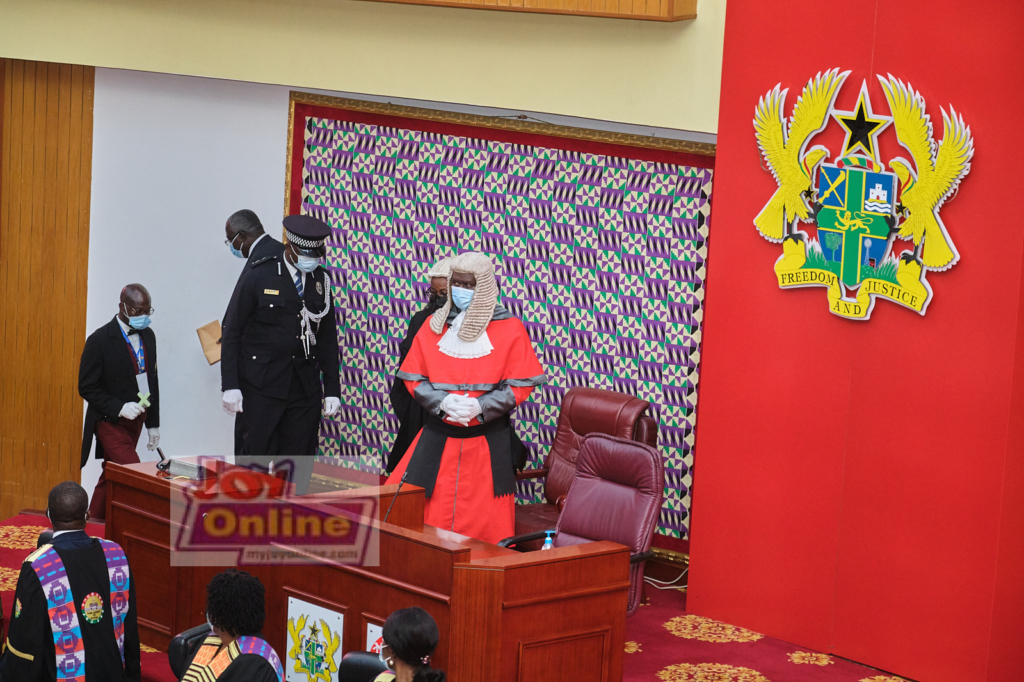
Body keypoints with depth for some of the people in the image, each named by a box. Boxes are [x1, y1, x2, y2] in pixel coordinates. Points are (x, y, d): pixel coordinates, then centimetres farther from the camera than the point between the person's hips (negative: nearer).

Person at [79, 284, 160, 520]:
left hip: (135, 420, 7)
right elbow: (87, 387, -12)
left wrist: (153, 423, 13)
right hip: (110, 421, -7)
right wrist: (119, 408, -22)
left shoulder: (148, 336, 7)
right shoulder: (100, 340, -14)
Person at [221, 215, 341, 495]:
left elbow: (327, 338, 14)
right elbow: (232, 333, -3)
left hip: (305, 386, 4)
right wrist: (230, 386, -9)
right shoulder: (258, 276, -5)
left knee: (299, 461, 2)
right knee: (256, 454, -6)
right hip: (261, 385, -4)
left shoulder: (321, 280, 8)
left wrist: (332, 389, 9)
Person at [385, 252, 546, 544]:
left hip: (488, 440, -2)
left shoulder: (509, 328, -1)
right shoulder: (434, 326, 7)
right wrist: (442, 402, -13)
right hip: (438, 436, 2)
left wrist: (479, 407, -17)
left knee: (484, 521, 0)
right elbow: (413, 377, 6)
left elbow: (520, 384, -4)